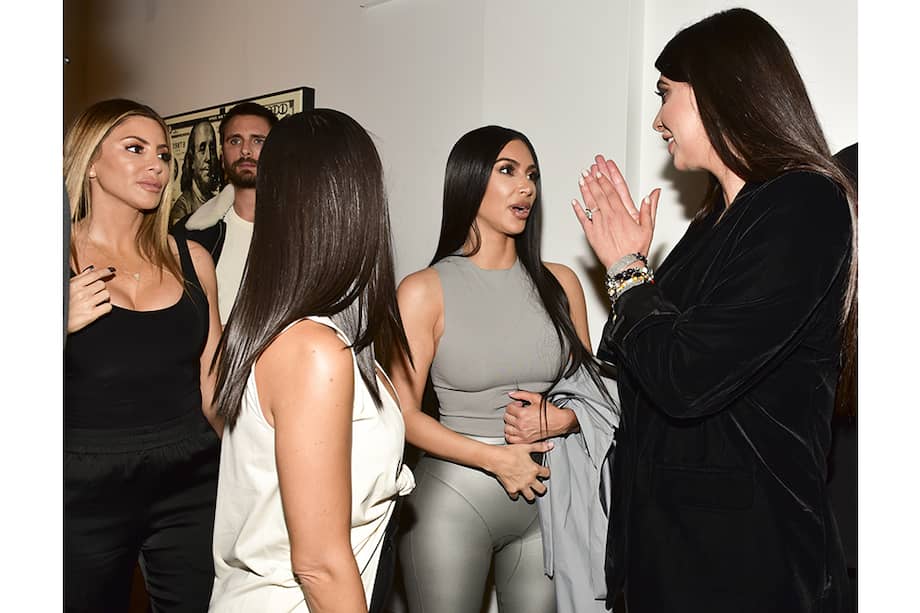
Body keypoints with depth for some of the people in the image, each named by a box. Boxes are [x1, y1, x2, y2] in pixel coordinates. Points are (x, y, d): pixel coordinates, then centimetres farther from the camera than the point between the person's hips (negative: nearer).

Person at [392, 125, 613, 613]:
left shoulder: (559, 283, 4)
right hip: (454, 500, -3)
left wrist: (559, 419, -9)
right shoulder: (424, 291, -7)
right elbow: (405, 416, -8)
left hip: (545, 496, 4)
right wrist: (496, 458, -16)